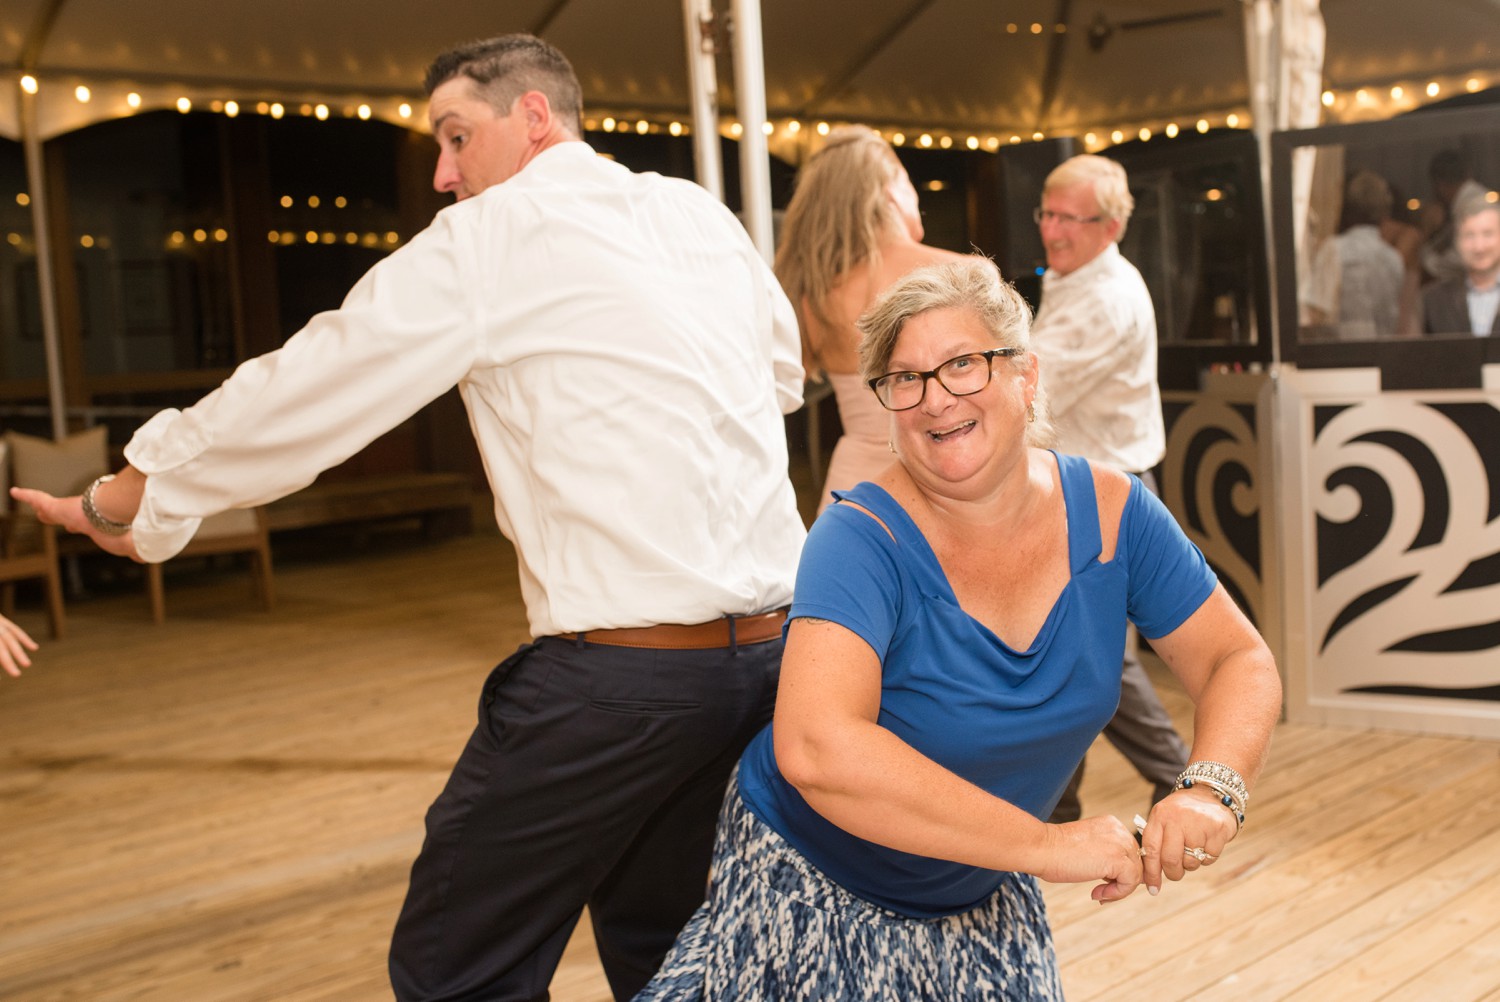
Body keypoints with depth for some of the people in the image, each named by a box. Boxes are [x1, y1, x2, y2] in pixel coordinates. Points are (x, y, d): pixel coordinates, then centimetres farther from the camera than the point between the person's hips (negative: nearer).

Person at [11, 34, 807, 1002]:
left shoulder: (490, 238, -4)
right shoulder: (705, 217, 13)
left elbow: (305, 393, 0)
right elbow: (785, 372, 27)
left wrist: (116, 502, 11)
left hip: (619, 667, -7)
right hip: (772, 656, 7)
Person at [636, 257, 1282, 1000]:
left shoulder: (1112, 512, -11)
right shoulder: (865, 539, -27)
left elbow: (1241, 661, -5)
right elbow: (817, 748, -41)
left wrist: (1210, 789, -26)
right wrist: (1046, 843, -39)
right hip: (810, 899, -4)